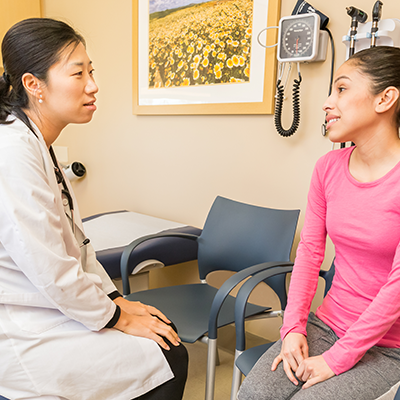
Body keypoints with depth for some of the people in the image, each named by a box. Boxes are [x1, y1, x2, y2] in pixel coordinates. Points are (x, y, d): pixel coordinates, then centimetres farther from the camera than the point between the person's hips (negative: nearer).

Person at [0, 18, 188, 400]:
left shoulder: (38, 146, 7)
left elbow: (74, 241, 10)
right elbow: (50, 271, -24)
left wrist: (115, 299, 5)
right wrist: (116, 317, -11)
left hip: (52, 308, 9)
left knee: (166, 334, 6)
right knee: (169, 360, -9)